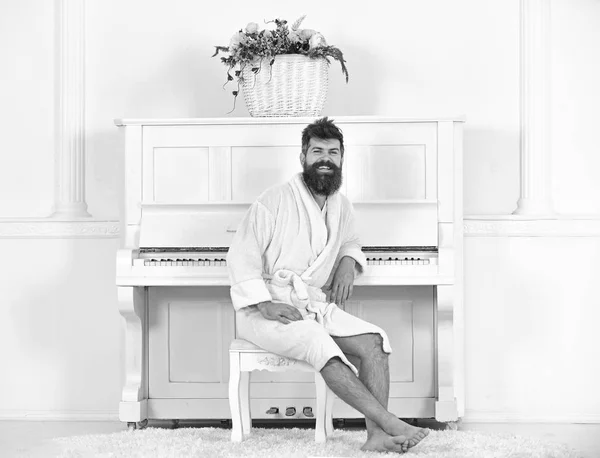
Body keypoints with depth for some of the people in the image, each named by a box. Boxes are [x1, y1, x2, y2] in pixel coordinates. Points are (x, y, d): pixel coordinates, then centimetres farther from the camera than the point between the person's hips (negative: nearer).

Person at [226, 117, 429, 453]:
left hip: (317, 306, 6)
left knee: (373, 342, -19)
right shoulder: (275, 202, -7)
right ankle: (393, 424, -35)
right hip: (269, 311, -6)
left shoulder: (341, 205, 12)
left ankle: (377, 436, -26)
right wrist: (266, 305, -21)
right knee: (322, 345, -34)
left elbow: (351, 242, 33)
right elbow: (241, 257, -9)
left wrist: (348, 263, 7)